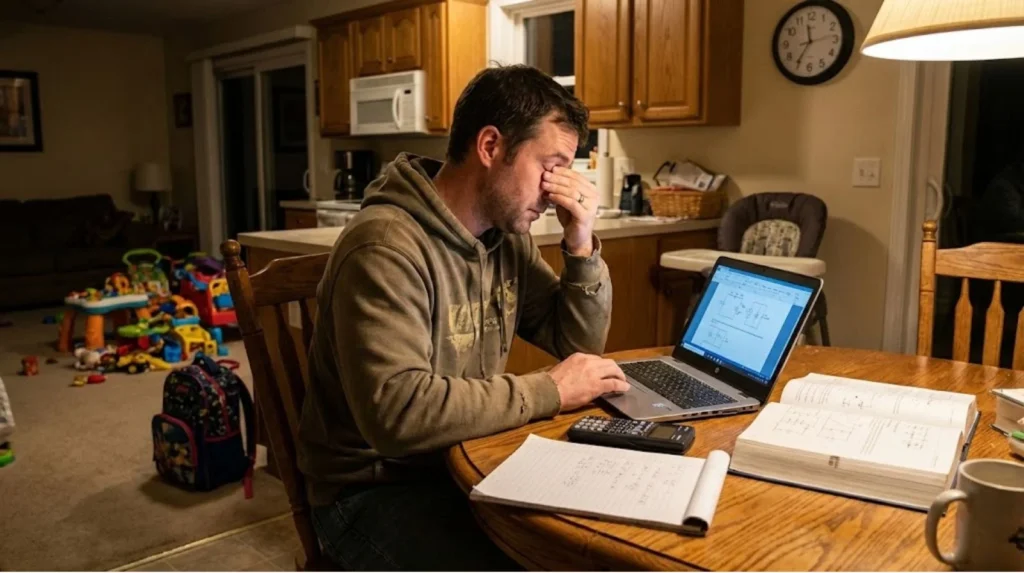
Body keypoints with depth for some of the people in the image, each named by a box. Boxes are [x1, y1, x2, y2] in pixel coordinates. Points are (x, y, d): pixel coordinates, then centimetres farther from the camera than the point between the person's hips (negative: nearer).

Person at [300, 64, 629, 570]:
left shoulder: (506, 236, 2)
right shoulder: (386, 246, -24)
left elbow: (579, 343, 8)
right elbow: (397, 413, -33)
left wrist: (581, 246, -8)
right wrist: (549, 391, -25)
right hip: (376, 488, -7)